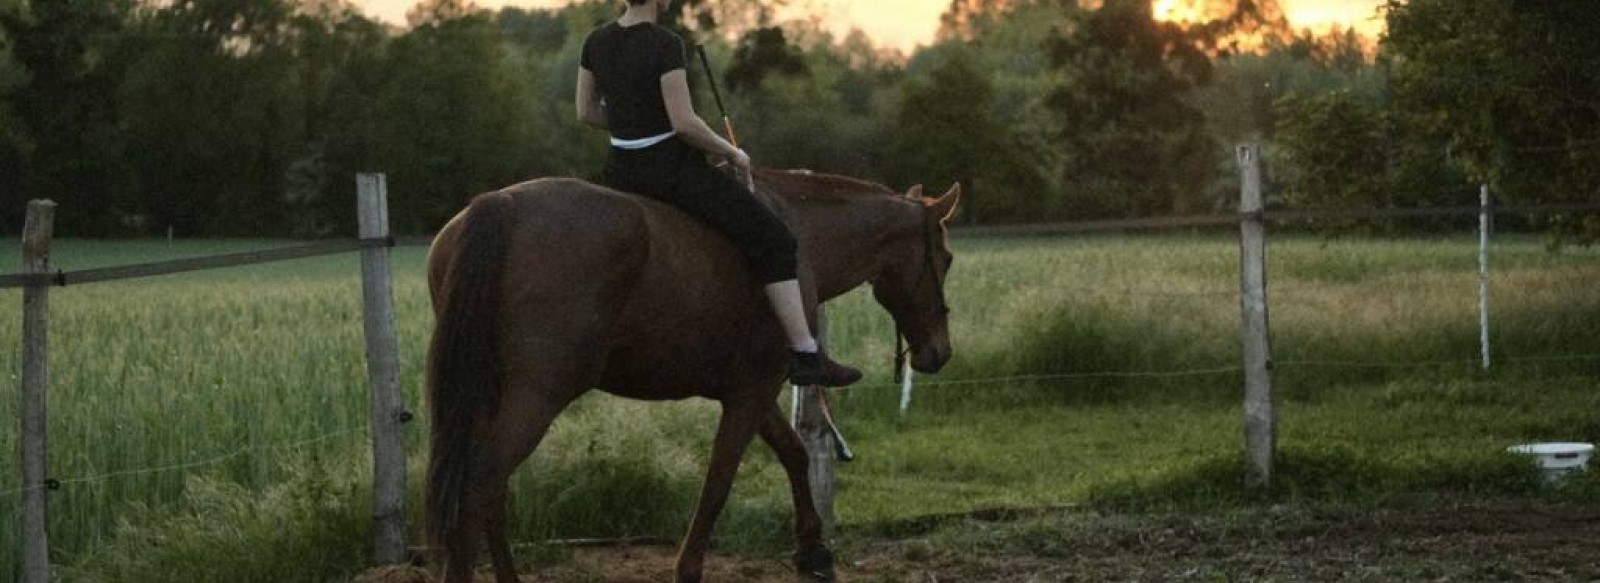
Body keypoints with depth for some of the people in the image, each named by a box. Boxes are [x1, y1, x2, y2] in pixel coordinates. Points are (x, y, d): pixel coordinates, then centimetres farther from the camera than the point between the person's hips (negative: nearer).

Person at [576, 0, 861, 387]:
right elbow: (684, 124, -21)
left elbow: (586, 112, 9)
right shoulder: (665, 44, -18)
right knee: (773, 242, 0)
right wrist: (731, 153, -5)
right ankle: (806, 356, -5)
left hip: (621, 169, 7)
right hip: (672, 169, -7)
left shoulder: (596, 41, 2)